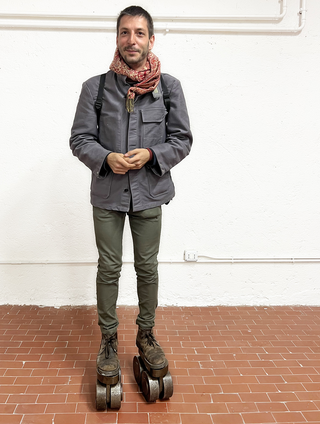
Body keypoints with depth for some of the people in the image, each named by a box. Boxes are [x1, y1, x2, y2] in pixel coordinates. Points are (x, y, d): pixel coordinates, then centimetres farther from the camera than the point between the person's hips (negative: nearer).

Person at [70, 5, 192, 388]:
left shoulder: (169, 87, 1)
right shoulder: (95, 87, 0)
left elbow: (182, 140, 2)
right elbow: (79, 139, 2)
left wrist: (151, 154, -16)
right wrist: (106, 158, -17)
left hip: (149, 192, 1)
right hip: (107, 193, 0)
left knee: (147, 267, 11)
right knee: (109, 268, 8)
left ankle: (146, 335, 31)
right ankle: (108, 339, 27)